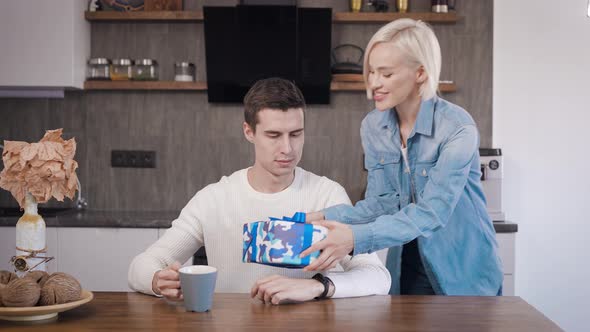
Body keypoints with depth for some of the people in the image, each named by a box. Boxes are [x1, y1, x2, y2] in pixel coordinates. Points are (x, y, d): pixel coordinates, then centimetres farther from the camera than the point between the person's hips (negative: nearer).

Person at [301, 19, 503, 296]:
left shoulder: (457, 129, -21)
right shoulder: (373, 127, -3)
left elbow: (432, 212, -28)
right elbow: (383, 202, -5)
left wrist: (357, 237, -40)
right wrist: (327, 218, -23)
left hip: (463, 275, -4)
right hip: (406, 271, 4)